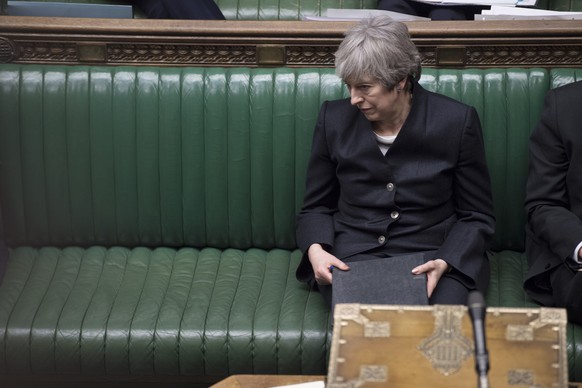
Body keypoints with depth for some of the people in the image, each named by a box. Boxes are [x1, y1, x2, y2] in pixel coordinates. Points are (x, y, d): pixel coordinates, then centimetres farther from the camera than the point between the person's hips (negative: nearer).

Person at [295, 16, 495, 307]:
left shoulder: (456, 121, -3)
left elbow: (477, 216, 3)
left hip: (432, 258, -1)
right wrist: (315, 250, -9)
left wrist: (444, 262, -15)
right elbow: (316, 208, 13)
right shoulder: (334, 119, 4)